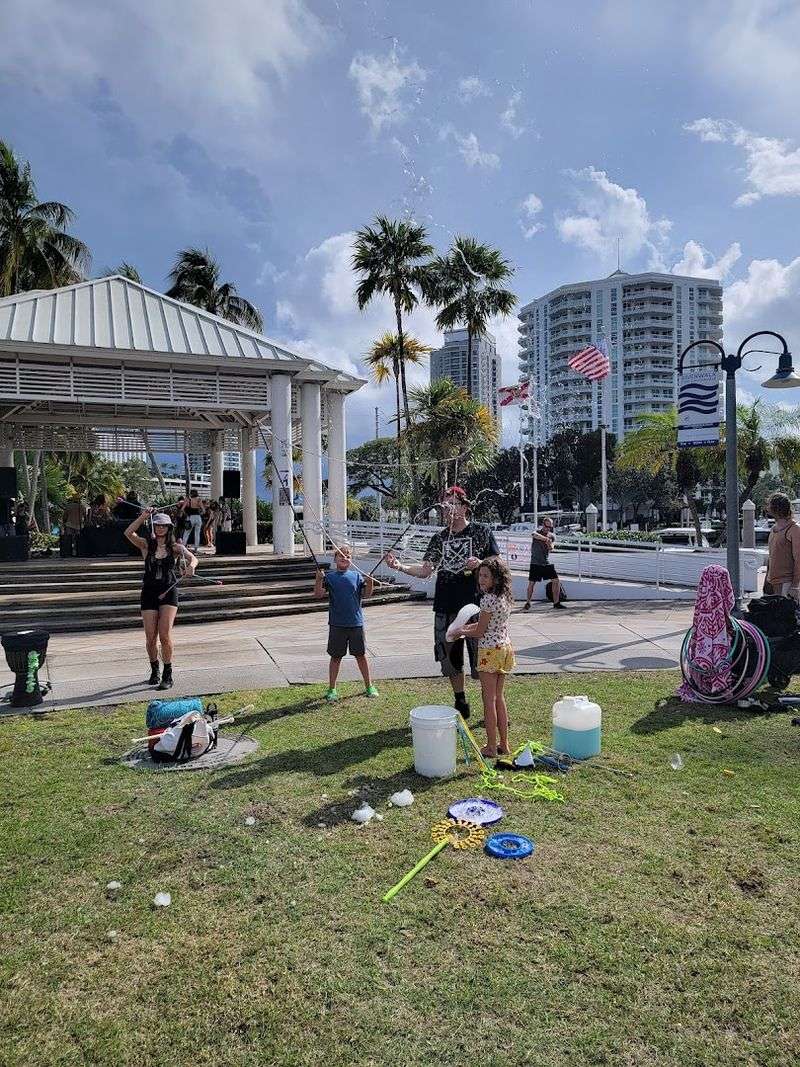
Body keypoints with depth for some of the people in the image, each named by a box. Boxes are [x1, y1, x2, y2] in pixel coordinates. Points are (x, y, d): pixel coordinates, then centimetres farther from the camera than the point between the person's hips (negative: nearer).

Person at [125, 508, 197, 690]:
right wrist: (143, 517, -20)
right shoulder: (146, 545, 4)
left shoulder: (175, 547, 2)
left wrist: (191, 566, -36)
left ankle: (167, 675, -1)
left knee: (165, 635, -12)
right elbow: (129, 533, -12)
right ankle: (154, 671, 28)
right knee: (150, 638, 4)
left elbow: (192, 558, -14)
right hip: (149, 593, 2)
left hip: (169, 593, -1)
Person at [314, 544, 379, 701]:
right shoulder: (329, 576, 0)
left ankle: (369, 686, 23)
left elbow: (367, 594, -1)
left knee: (361, 655, 10)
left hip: (356, 623, 1)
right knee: (336, 657, 8)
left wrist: (370, 582, -20)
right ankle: (332, 689, 18)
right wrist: (319, 580, -25)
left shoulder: (357, 576, 4)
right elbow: (318, 595, -9)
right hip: (337, 625, -1)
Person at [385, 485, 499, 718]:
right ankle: (460, 704, 27)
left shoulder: (481, 531, 1)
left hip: (475, 606, -4)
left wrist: (480, 564, -19)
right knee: (450, 658, 11)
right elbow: (424, 570, 1)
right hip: (446, 608, 4)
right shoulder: (439, 538, 11)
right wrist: (400, 566, -15)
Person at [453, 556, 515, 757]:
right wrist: (467, 627, 15)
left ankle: (491, 747, 7)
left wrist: (461, 632, 2)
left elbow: (480, 632, -15)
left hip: (490, 651, -9)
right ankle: (504, 745, 22)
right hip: (504, 648, 9)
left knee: (489, 699, 0)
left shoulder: (488, 599, -20)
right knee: (499, 698, 15)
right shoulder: (504, 597, 7)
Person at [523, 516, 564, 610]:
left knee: (556, 581, 2)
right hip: (535, 563, -4)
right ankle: (527, 603, 9)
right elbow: (534, 535, -31)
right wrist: (546, 538, -42)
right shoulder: (537, 532, -4)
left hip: (547, 563, 4)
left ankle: (556, 602, 14)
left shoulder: (551, 536, 7)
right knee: (531, 583, -6)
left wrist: (549, 544, -28)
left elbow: (551, 549, -7)